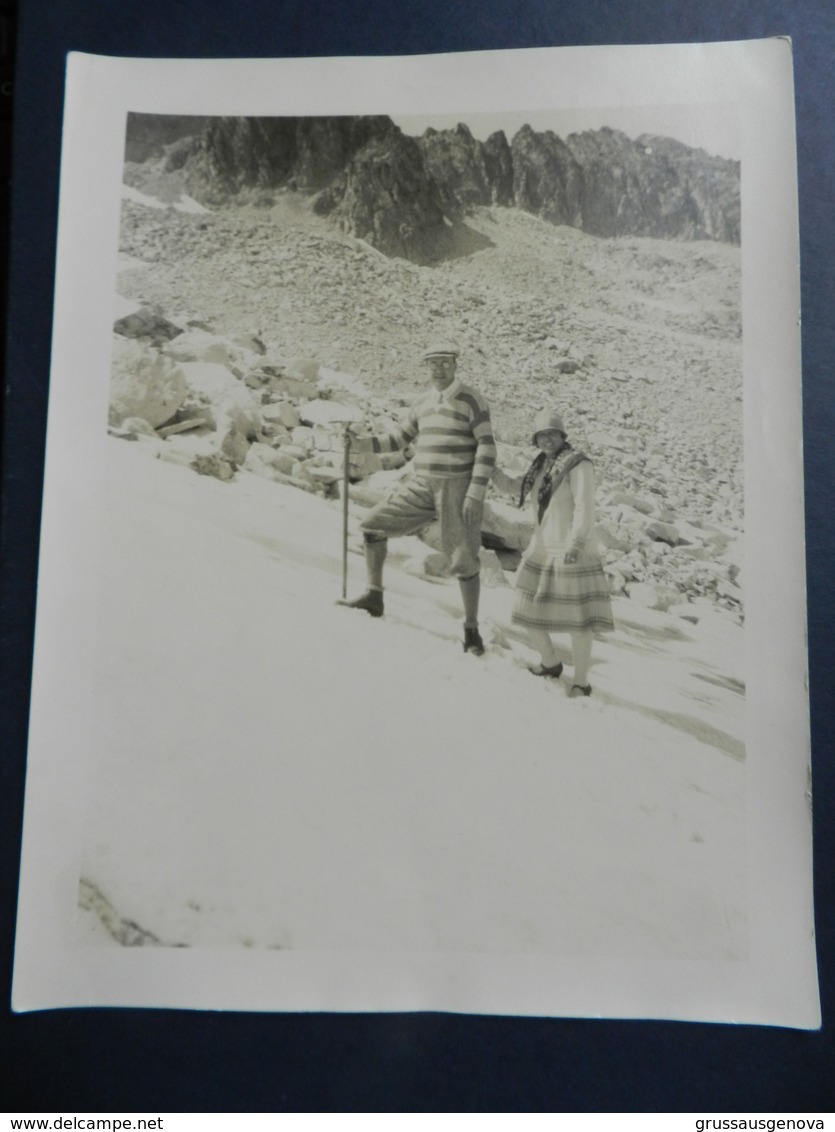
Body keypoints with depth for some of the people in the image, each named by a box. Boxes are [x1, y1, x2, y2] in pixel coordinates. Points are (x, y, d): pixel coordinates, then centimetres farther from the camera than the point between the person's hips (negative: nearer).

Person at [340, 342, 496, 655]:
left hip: (458, 488, -6)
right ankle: (374, 597, 9)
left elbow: (487, 448, -12)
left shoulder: (472, 401, -8)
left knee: (463, 559, -2)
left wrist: (475, 494, -20)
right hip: (421, 485, 6)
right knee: (373, 523, -2)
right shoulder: (423, 402, 11)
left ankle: (471, 629, 12)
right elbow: (400, 439, 20)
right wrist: (362, 444, 6)